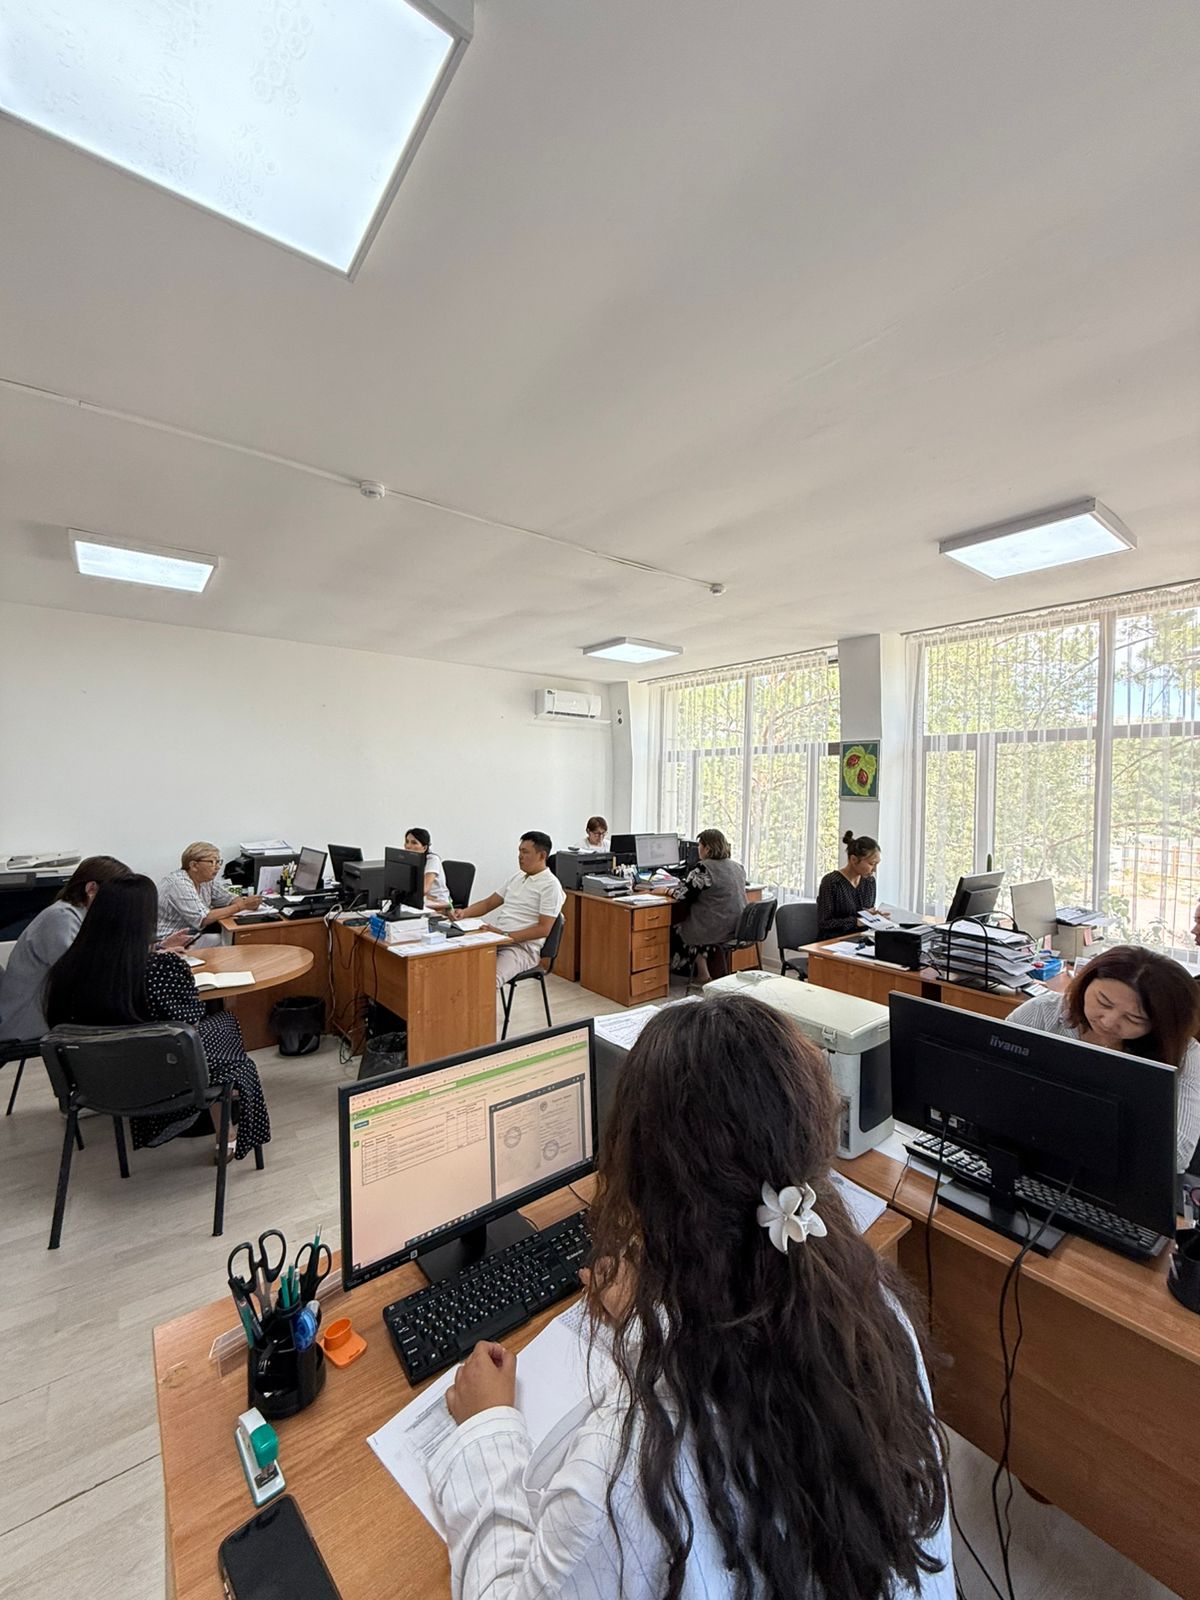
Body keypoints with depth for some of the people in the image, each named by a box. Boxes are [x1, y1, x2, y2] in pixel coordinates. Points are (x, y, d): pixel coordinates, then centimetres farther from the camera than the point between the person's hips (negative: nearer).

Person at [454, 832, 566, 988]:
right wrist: (464, 912, 4)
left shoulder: (550, 885, -8)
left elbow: (543, 929, -13)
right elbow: (488, 903, 22)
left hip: (522, 947, -7)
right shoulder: (516, 877, 17)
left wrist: (505, 935, -20)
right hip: (496, 940, 7)